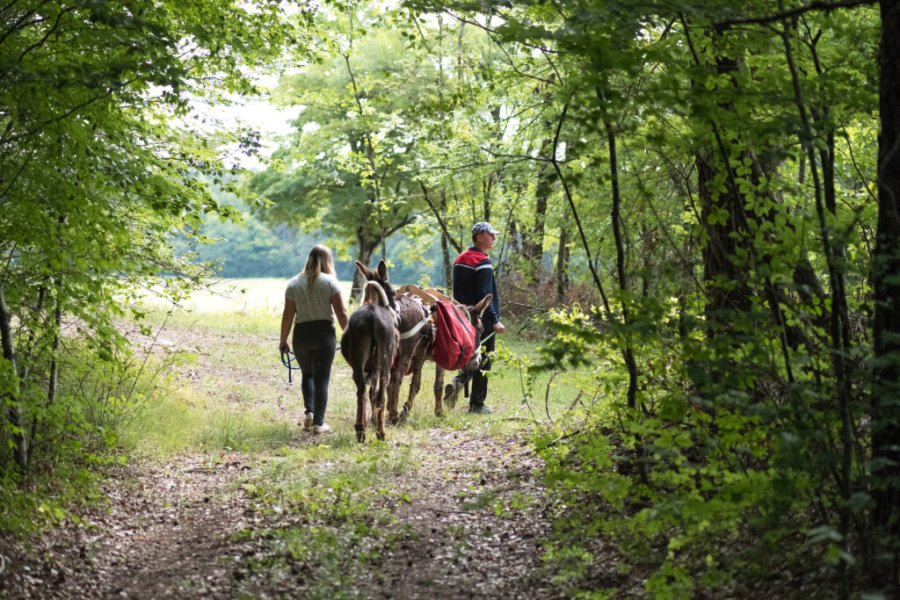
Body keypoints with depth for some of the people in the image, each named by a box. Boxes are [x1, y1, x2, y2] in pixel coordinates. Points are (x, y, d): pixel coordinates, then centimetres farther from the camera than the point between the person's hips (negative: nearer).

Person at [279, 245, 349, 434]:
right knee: (322, 378, 3)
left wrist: (283, 340, 8)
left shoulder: (294, 284, 3)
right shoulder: (330, 282, -3)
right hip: (325, 333, -2)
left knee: (307, 374, 22)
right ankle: (318, 423, 2)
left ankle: (309, 411, 4)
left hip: (301, 334, 2)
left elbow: (288, 315, 1)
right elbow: (341, 313, -6)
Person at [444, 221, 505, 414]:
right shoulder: (483, 262, -15)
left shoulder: (459, 260, 11)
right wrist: (495, 320, -20)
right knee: (483, 361, 1)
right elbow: (484, 295, -21)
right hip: (482, 319, -8)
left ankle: (457, 382, -4)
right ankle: (477, 404, 3)